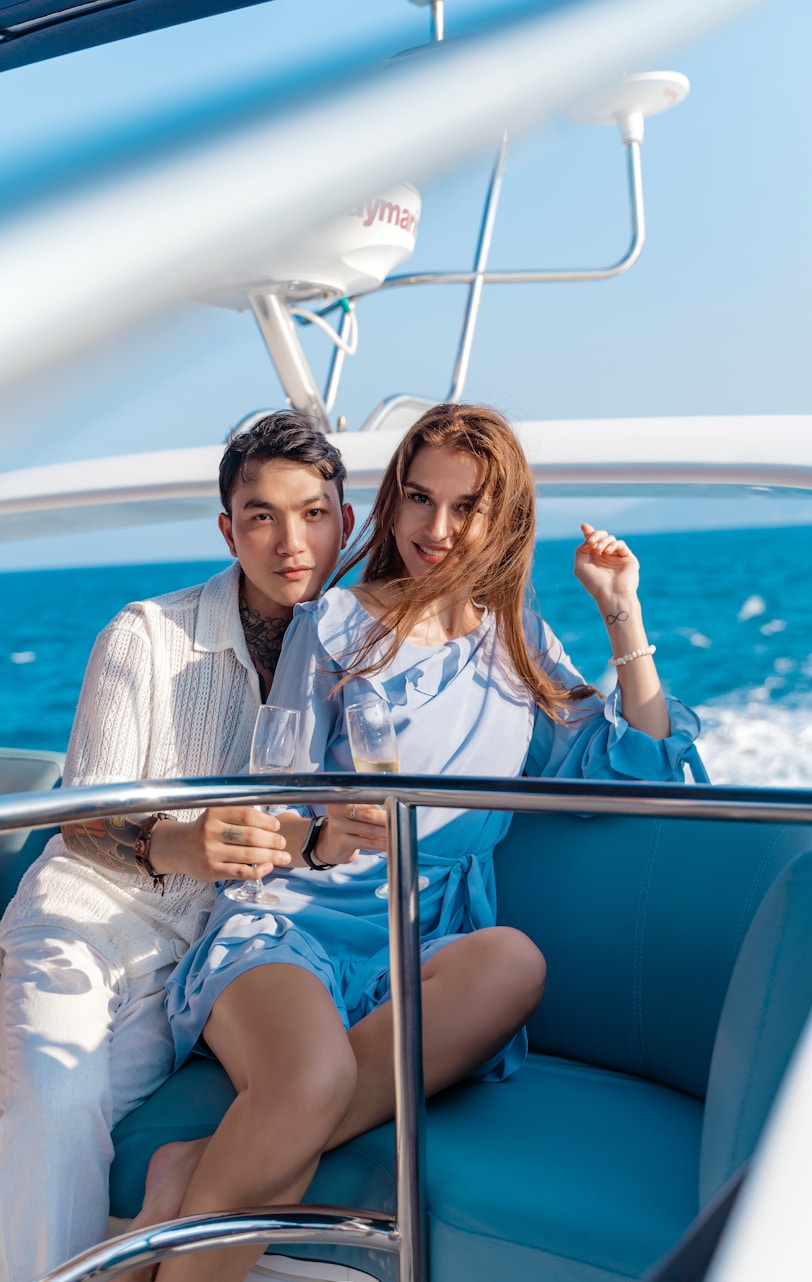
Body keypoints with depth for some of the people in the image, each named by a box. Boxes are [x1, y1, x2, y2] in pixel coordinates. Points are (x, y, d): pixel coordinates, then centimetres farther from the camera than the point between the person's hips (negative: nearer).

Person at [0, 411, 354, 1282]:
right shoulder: (148, 636, -3)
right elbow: (82, 817, -3)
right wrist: (175, 845, -26)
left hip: (202, 942, 1)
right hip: (86, 909, -1)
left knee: (81, 1108, -25)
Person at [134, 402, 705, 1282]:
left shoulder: (521, 643, 18)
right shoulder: (334, 623, 7)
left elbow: (638, 770, 11)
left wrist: (623, 615, 7)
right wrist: (322, 838, -21)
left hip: (430, 944, 3)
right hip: (298, 916, -3)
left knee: (513, 961, -36)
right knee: (313, 1079, -40)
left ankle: (217, 1167, -33)